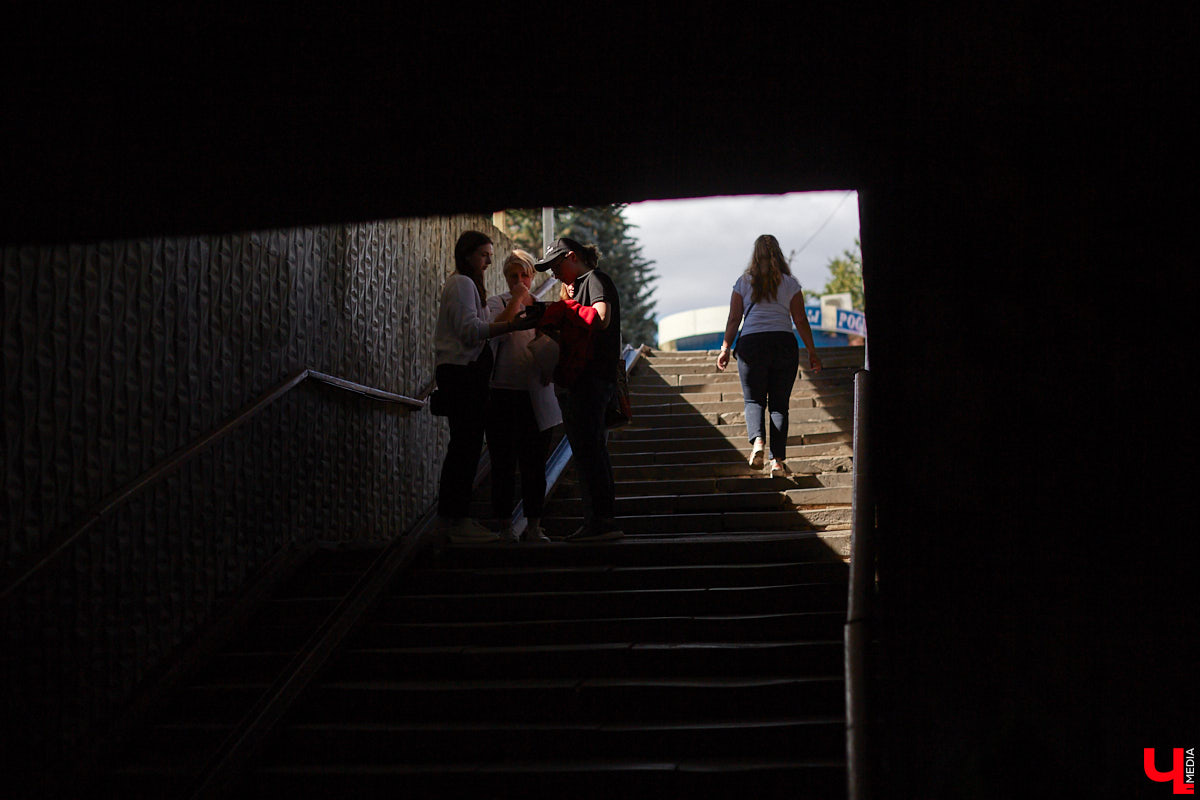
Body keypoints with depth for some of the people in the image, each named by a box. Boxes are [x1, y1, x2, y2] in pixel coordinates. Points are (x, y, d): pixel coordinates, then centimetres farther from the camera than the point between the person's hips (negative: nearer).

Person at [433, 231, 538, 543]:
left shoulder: (468, 284, 24)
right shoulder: (462, 283, -9)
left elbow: (485, 327, 16)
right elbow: (470, 330, -21)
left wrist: (514, 305, 8)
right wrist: (513, 324, -25)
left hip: (466, 373, 11)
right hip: (461, 372, -11)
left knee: (463, 446, 11)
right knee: (467, 445, -11)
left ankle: (449, 517, 15)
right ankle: (457, 521, -11)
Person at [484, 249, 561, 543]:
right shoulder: (496, 303, 6)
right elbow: (497, 328, -13)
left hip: (535, 395, 2)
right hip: (503, 393, -2)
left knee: (535, 463, 3)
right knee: (503, 462, 1)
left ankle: (533, 525, 11)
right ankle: (506, 525, 8)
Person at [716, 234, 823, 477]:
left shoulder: (744, 282, 8)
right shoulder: (790, 283, 8)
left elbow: (734, 319, 4)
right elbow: (801, 320, 5)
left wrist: (725, 348, 8)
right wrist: (812, 352, 10)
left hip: (751, 342, 0)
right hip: (784, 342, 0)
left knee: (753, 400, 7)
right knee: (779, 404, 4)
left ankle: (756, 441, -22)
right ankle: (778, 460, -3)